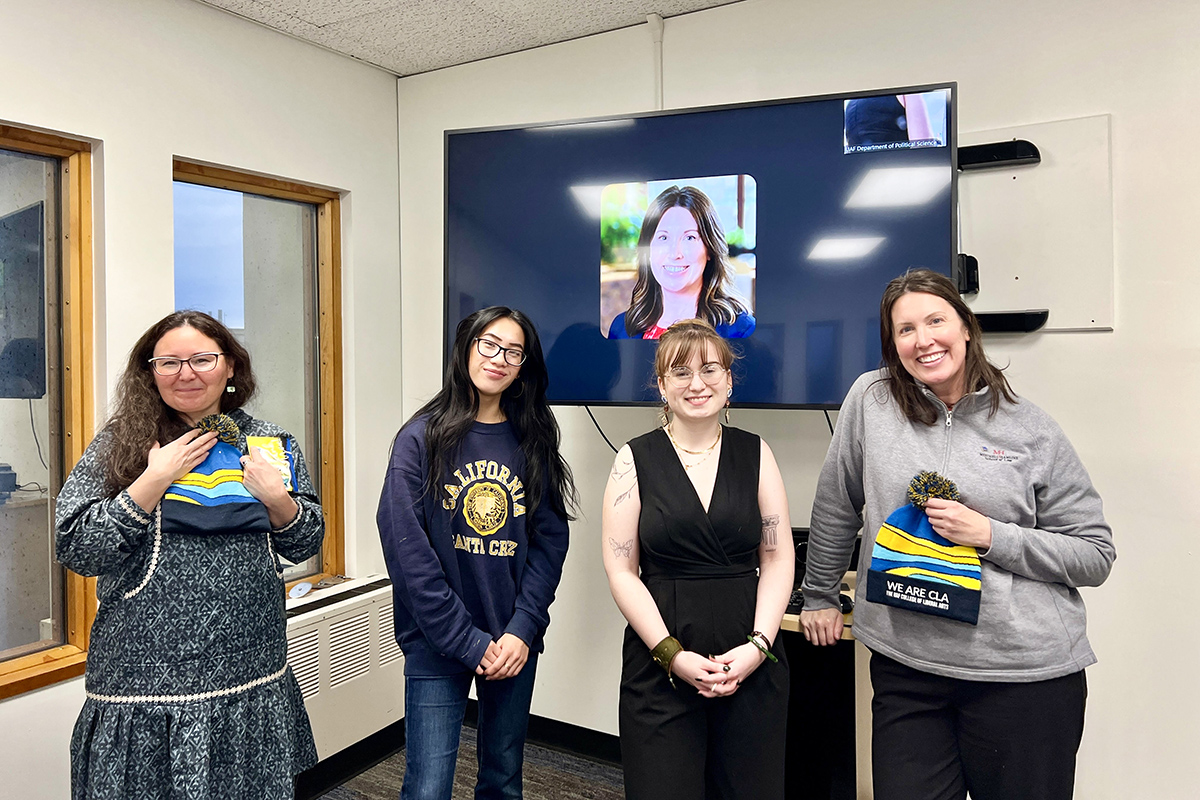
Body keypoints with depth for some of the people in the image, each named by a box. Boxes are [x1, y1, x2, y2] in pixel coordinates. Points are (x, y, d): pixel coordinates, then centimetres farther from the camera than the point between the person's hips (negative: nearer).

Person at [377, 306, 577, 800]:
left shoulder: (532, 443, 4)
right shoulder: (423, 437, -6)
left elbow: (550, 542, 2)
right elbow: (406, 549, -11)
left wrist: (522, 630, -10)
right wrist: (469, 642, -14)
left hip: (515, 644, 3)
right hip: (438, 644, -3)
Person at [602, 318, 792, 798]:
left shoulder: (755, 454, 5)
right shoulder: (636, 460, -1)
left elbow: (778, 559, 4)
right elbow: (621, 570, -3)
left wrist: (758, 646, -7)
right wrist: (672, 655, -10)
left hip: (752, 665, 2)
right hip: (660, 667, -1)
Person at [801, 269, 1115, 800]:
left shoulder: (1031, 430, -1)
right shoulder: (871, 400, -1)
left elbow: (1096, 556, 1)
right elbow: (836, 508, 8)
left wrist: (990, 535, -13)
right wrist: (819, 596, 14)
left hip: (1029, 675, 0)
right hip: (905, 670, 1)